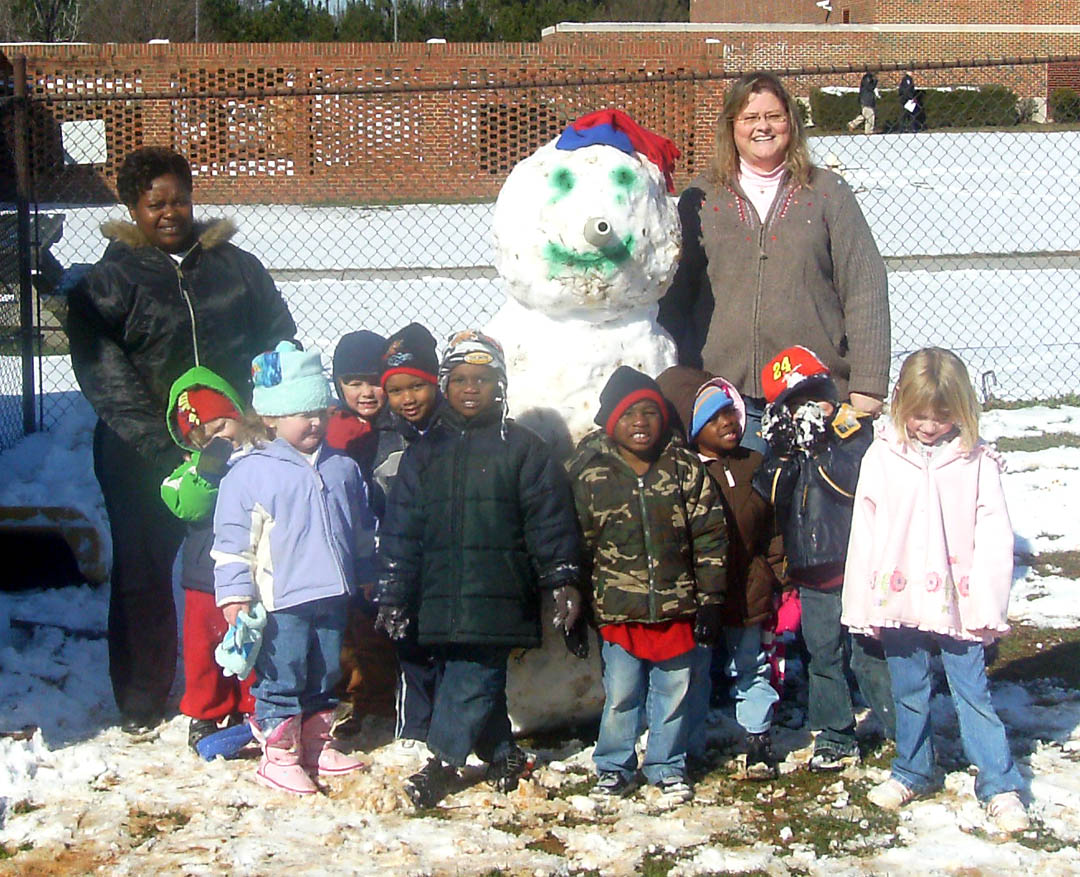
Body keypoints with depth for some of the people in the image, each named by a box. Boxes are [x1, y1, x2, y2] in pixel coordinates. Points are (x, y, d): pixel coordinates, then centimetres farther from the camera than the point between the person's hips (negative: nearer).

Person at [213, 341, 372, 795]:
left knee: (325, 676, 15)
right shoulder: (250, 472, -7)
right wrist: (235, 596, -11)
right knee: (282, 678, -2)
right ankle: (278, 755, 8)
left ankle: (317, 745, 29)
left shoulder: (343, 468, 9)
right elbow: (232, 540, -7)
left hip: (332, 596, 6)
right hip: (281, 601, -6)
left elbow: (361, 529, 20)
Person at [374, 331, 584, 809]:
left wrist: (563, 580, -4)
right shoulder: (426, 450, 13)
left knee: (473, 676, -9)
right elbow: (401, 526, 12)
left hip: (497, 589, -3)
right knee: (480, 676, 6)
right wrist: (393, 594, 8)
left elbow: (549, 517, 3)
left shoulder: (522, 446, 6)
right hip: (442, 593, 3)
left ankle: (443, 761, 0)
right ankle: (503, 755, 19)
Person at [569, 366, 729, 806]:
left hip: (676, 609, 1)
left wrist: (709, 601, 0)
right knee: (620, 695, 5)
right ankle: (614, 769, 23)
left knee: (673, 694, 10)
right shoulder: (590, 475, 0)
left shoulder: (685, 469, 0)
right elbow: (578, 543, 5)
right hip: (618, 610, -1)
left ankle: (668, 769, 26)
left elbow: (710, 538, 3)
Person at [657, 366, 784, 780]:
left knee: (751, 669, 13)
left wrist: (783, 581, 5)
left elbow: (773, 530, 10)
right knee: (693, 674, 7)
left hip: (748, 595, 3)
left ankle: (758, 742, 25)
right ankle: (691, 750, 18)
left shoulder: (755, 467, 5)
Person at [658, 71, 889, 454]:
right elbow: (674, 296, 11)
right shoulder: (700, 199, 11)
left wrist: (867, 387, -5)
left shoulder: (827, 193, 8)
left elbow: (866, 290, 3)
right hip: (726, 396, 1)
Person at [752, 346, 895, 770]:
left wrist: (819, 447, -24)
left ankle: (906, 731, 8)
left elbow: (858, 480, -22)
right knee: (823, 655, 13)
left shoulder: (853, 432, -6)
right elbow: (769, 495, -3)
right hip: (810, 572, 6)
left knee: (869, 655, -2)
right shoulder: (783, 443, 9)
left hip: (854, 567, -6)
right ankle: (834, 738, 23)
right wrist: (782, 456, -16)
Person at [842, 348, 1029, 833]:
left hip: (958, 603, -2)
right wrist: (863, 604, 1)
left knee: (973, 693, 2)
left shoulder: (976, 460, -4)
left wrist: (989, 605, -7)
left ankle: (1000, 786, 11)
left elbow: (994, 538, -2)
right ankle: (912, 772, 32)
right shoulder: (882, 457, 0)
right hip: (898, 601, 2)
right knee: (908, 695, 15)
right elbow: (864, 533, 2)